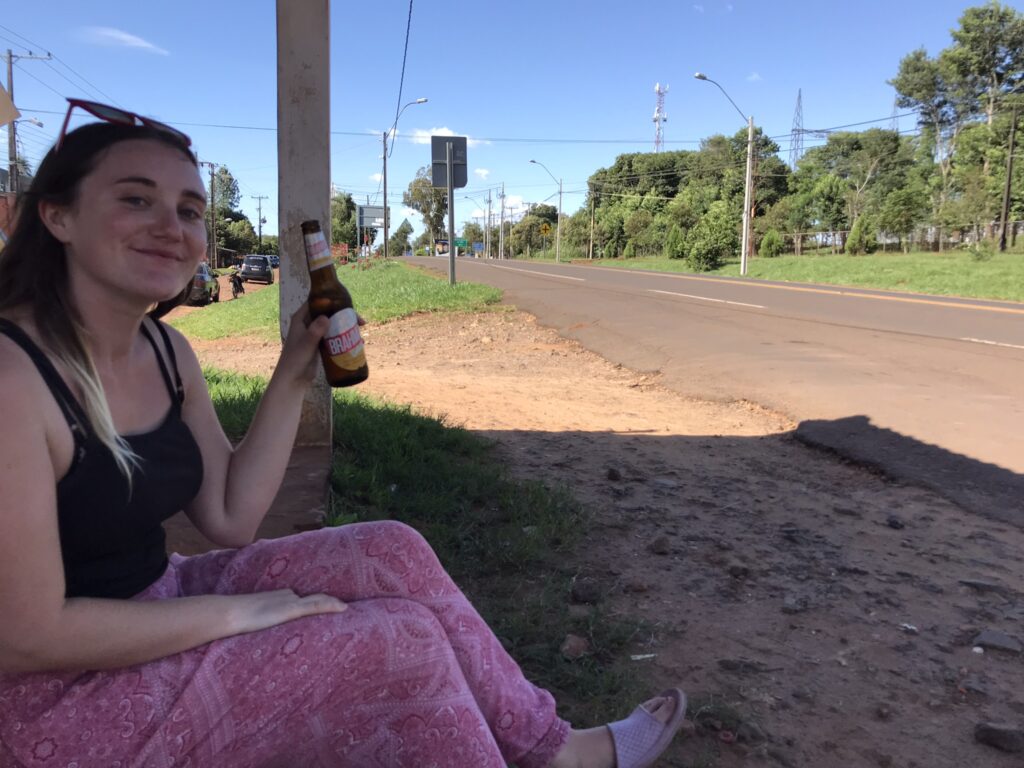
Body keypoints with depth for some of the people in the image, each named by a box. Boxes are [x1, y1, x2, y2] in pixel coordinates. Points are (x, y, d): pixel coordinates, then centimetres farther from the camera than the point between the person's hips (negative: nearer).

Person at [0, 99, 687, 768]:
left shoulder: (165, 351, 0)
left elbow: (231, 520, 2)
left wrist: (294, 375, -6)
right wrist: (239, 613, -17)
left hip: (156, 599, 8)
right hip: (58, 695, -7)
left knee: (392, 553, -3)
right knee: (405, 640, -13)